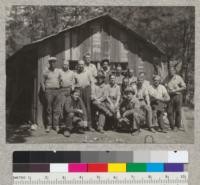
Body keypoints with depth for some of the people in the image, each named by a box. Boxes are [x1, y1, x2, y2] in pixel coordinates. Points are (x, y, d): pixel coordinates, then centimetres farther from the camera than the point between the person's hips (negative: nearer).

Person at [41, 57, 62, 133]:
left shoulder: (58, 71, 11)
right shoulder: (45, 72, 1)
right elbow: (42, 82, 4)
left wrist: (59, 88, 7)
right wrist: (44, 91, -4)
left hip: (57, 91, 3)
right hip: (49, 90, -3)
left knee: (57, 109, 2)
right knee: (48, 109, -1)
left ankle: (56, 125, 7)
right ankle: (48, 125, 5)